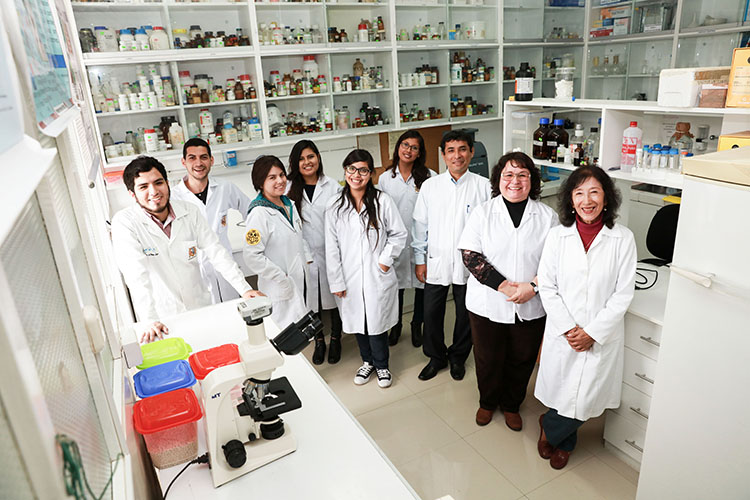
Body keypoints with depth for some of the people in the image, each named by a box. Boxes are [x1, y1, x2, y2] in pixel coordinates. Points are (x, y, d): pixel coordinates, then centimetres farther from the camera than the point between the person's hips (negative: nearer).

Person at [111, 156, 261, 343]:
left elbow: (216, 252, -3)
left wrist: (245, 289, -11)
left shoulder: (189, 212, -3)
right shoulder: (124, 222, -13)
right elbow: (136, 274, -21)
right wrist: (150, 321, -28)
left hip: (200, 308, 3)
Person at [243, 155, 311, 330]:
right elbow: (252, 256, -21)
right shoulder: (259, 213, -18)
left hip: (301, 281, 8)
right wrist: (281, 278, -17)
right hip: (280, 290, -8)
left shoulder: (288, 203, 8)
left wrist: (308, 260, 9)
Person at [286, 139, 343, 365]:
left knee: (334, 297, 12)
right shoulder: (290, 189, 0)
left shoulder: (332, 186, 0)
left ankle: (335, 340, 32)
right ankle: (319, 341, 32)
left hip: (330, 252, 0)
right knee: (311, 300, 12)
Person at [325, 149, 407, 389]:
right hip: (350, 278, 2)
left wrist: (386, 259, -9)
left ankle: (381, 365, 31)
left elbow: (399, 234, 2)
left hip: (378, 276, -2)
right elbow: (332, 247, 0)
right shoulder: (335, 207, -1)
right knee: (357, 322, 15)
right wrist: (336, 282, -2)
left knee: (376, 322, 6)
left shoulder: (383, 201, -5)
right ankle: (367, 361, 40)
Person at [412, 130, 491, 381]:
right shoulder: (430, 186, 1)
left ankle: (458, 357, 37)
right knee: (431, 313, 8)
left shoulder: (484, 186, -4)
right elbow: (420, 225, 6)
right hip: (436, 262, 1)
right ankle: (436, 357, 32)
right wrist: (419, 259, 5)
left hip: (469, 264, -1)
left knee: (466, 314, 13)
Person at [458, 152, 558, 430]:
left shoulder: (547, 216, 0)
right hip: (487, 305, -1)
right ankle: (488, 402, 42)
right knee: (488, 360, 15)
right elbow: (470, 254, -11)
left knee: (521, 360, 16)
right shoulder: (482, 213, -3)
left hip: (530, 308, 1)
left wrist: (532, 286, -18)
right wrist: (503, 285, -19)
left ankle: (511, 405, 42)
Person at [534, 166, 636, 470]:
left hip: (602, 336, 0)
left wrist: (592, 332, -11)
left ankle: (549, 427, 36)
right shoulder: (558, 236, -2)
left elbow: (623, 294, -6)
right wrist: (568, 328, -10)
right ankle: (565, 441, 43)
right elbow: (547, 287, -2)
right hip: (562, 333, 1)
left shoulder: (623, 239, -6)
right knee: (562, 391, 10)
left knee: (586, 398, 4)